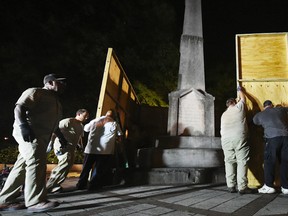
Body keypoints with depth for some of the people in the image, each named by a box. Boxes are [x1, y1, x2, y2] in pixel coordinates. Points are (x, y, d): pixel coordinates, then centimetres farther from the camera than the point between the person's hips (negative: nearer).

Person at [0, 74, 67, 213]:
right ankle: (35, 202, -15)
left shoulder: (55, 101, 26)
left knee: (23, 166, 8)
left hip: (41, 136, 9)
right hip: (29, 133, -9)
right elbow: (19, 107, -14)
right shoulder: (35, 92, -2)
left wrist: (60, 136, 27)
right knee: (36, 163, -17)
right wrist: (23, 125, -28)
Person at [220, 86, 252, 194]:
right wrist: (240, 90, 46)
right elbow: (243, 98, 31)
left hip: (226, 139, 4)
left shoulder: (224, 114, 23)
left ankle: (231, 186, 7)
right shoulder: (238, 107, 12)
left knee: (229, 162, 6)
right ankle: (242, 187, -3)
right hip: (239, 138, -4)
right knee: (242, 162, -2)